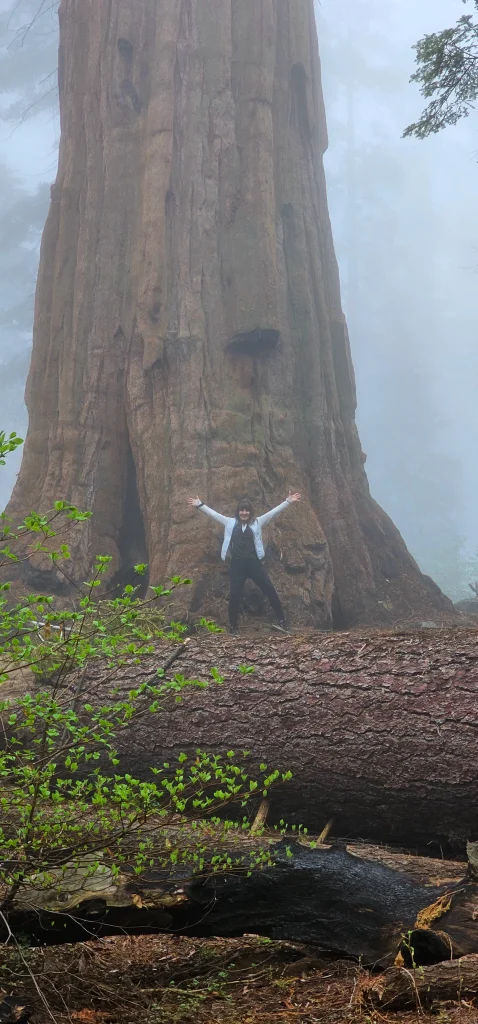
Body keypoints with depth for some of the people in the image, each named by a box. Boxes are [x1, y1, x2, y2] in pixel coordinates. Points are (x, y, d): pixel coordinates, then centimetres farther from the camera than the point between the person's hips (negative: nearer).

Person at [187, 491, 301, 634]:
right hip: (237, 564, 1)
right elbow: (213, 514, 10)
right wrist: (200, 505, 4)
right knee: (234, 595, 2)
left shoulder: (257, 522, 6)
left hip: (254, 563, 0)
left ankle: (282, 621, 4)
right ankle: (233, 626, 13)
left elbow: (274, 512, 1)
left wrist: (288, 502, -7)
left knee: (270, 590, -4)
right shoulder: (230, 522, 9)